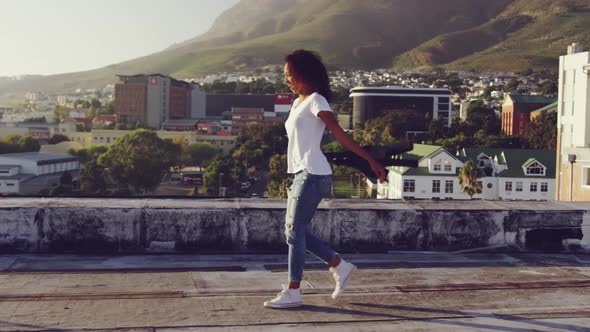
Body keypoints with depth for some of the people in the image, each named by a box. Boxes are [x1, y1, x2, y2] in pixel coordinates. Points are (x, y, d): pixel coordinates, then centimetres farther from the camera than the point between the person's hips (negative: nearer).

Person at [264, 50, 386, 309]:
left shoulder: (316, 101, -9)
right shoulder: (298, 103, 18)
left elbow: (340, 134, -15)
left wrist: (370, 160, -20)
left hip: (312, 175, -9)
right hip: (301, 174, 9)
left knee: (295, 231, -5)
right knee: (294, 230, 11)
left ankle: (292, 293, 5)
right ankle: (340, 267, 20)